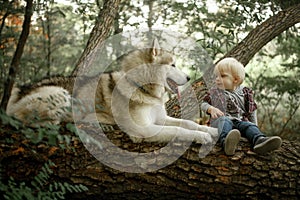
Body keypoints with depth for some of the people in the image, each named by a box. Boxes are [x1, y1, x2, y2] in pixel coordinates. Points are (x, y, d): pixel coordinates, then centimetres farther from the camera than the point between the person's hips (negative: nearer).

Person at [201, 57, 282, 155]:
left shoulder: (244, 92, 13)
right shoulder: (214, 92, 13)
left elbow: (251, 110, 19)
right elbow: (204, 104, 15)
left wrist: (255, 126, 12)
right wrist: (211, 109, -7)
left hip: (239, 121, 2)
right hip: (219, 121, -2)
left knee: (249, 125, -27)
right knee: (224, 120, -36)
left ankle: (259, 141, -61)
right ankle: (226, 142, -69)